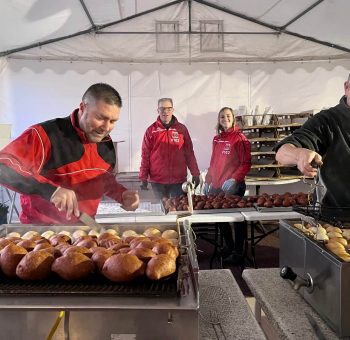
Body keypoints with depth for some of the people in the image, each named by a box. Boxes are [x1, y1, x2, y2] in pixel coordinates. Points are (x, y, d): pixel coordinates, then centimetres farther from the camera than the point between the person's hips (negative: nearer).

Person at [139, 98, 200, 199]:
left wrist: (195, 174, 4)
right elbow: (145, 155, 2)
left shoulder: (182, 129, 4)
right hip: (157, 180, 0)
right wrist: (143, 177, -1)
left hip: (179, 179, 1)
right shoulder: (151, 130, 2)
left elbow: (189, 153, 6)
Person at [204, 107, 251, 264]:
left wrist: (234, 179, -21)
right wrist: (207, 181, 14)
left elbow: (246, 163, -11)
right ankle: (229, 246, 34)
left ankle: (238, 252, 18)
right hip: (216, 186, 7)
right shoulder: (216, 139, 12)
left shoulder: (239, 138, -7)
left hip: (233, 187, -6)